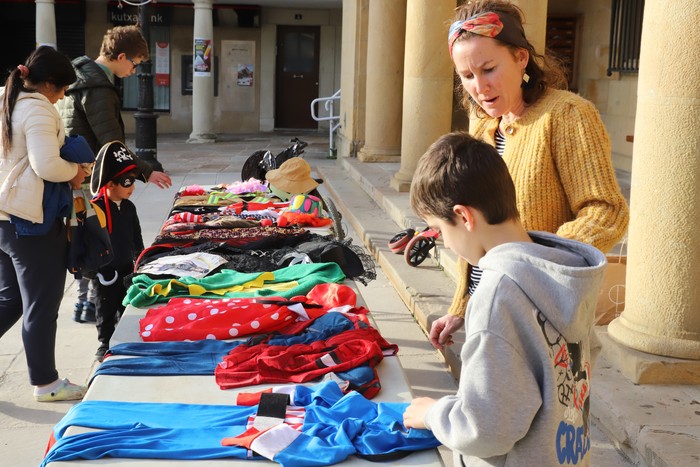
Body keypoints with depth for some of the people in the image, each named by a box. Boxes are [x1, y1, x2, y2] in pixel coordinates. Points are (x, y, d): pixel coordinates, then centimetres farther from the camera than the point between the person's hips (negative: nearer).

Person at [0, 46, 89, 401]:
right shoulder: (38, 110, -16)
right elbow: (47, 166, -25)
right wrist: (76, 172, -6)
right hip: (32, 220, -9)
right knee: (42, 305, 3)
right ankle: (45, 383, 14)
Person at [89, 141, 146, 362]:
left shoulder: (129, 207, 2)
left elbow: (136, 238, 13)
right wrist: (100, 270, -17)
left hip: (127, 269, 6)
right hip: (105, 272, -6)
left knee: (128, 308, 16)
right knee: (106, 310, 8)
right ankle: (105, 344, 22)